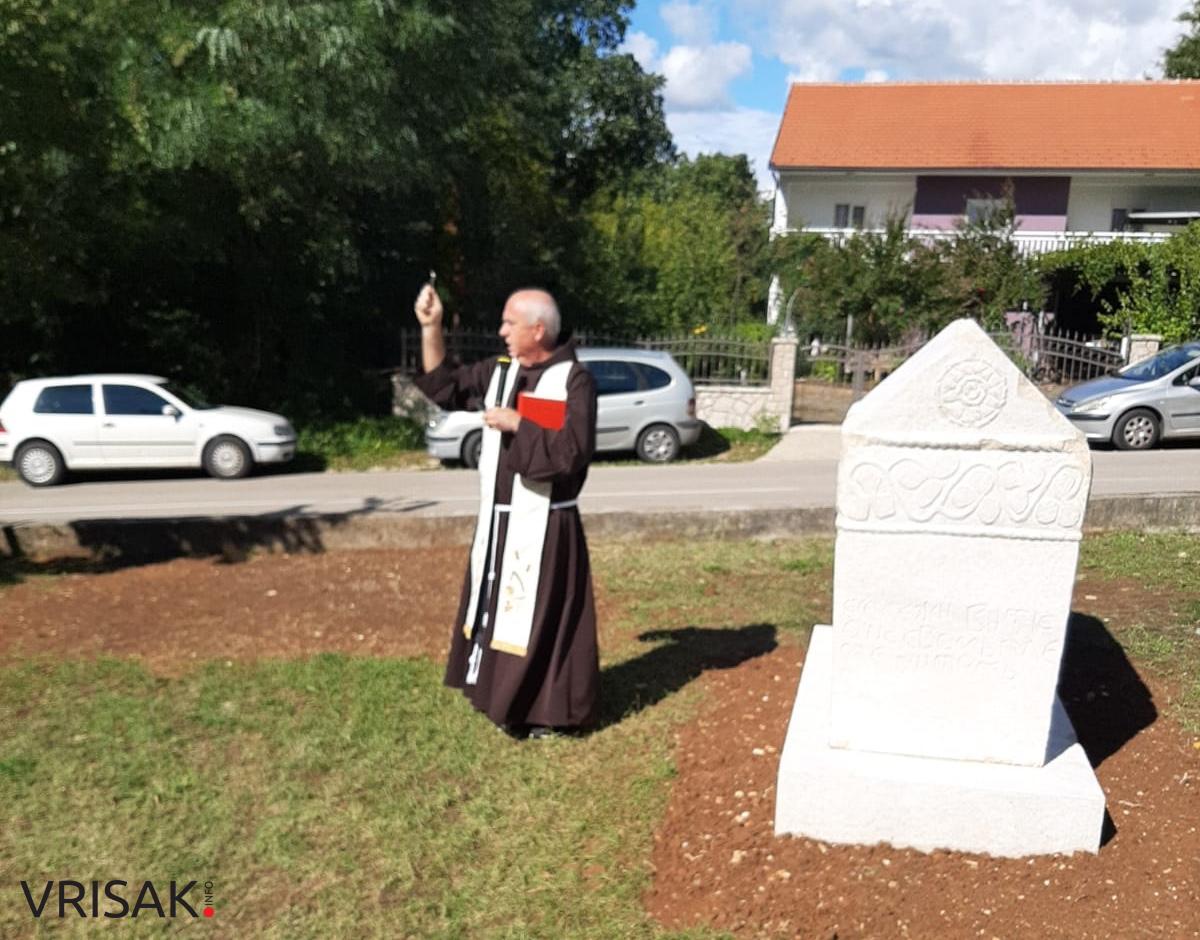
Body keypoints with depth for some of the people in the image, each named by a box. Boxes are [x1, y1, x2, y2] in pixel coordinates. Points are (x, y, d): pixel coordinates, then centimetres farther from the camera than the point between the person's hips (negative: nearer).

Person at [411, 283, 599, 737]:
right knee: (495, 608, 17)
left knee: (541, 617, 2)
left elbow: (574, 451, -22)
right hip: (496, 520, 7)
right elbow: (442, 386, 12)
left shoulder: (574, 381, -14)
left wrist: (517, 424, -19)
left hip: (542, 526, -7)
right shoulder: (499, 371, 6)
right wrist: (431, 327, 3)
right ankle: (501, 693, 35)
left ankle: (549, 711, 19)